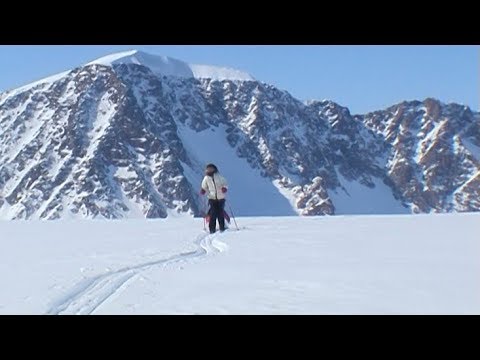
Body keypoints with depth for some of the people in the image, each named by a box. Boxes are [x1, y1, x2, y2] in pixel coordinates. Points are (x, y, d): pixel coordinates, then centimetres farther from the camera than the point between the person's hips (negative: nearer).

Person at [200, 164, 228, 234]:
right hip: (212, 198, 1)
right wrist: (203, 190, -8)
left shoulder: (219, 177, -3)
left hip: (220, 198, 0)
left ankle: (222, 228, 12)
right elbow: (204, 187, 13)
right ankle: (212, 229, -3)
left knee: (220, 213, 0)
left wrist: (224, 188, -18)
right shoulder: (206, 178, 2)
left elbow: (225, 184, 3)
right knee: (213, 214, -9)